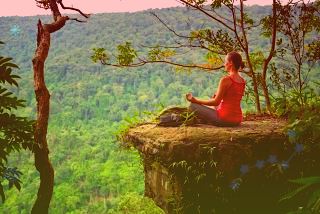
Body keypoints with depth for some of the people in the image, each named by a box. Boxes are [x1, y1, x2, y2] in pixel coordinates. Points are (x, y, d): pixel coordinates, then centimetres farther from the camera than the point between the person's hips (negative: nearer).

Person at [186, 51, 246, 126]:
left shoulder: (226, 80, -17)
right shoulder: (242, 81, 6)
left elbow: (216, 102, -15)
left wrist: (196, 100, -6)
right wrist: (219, 97, 23)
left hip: (225, 119, -9)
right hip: (237, 120, 9)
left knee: (192, 106, -2)